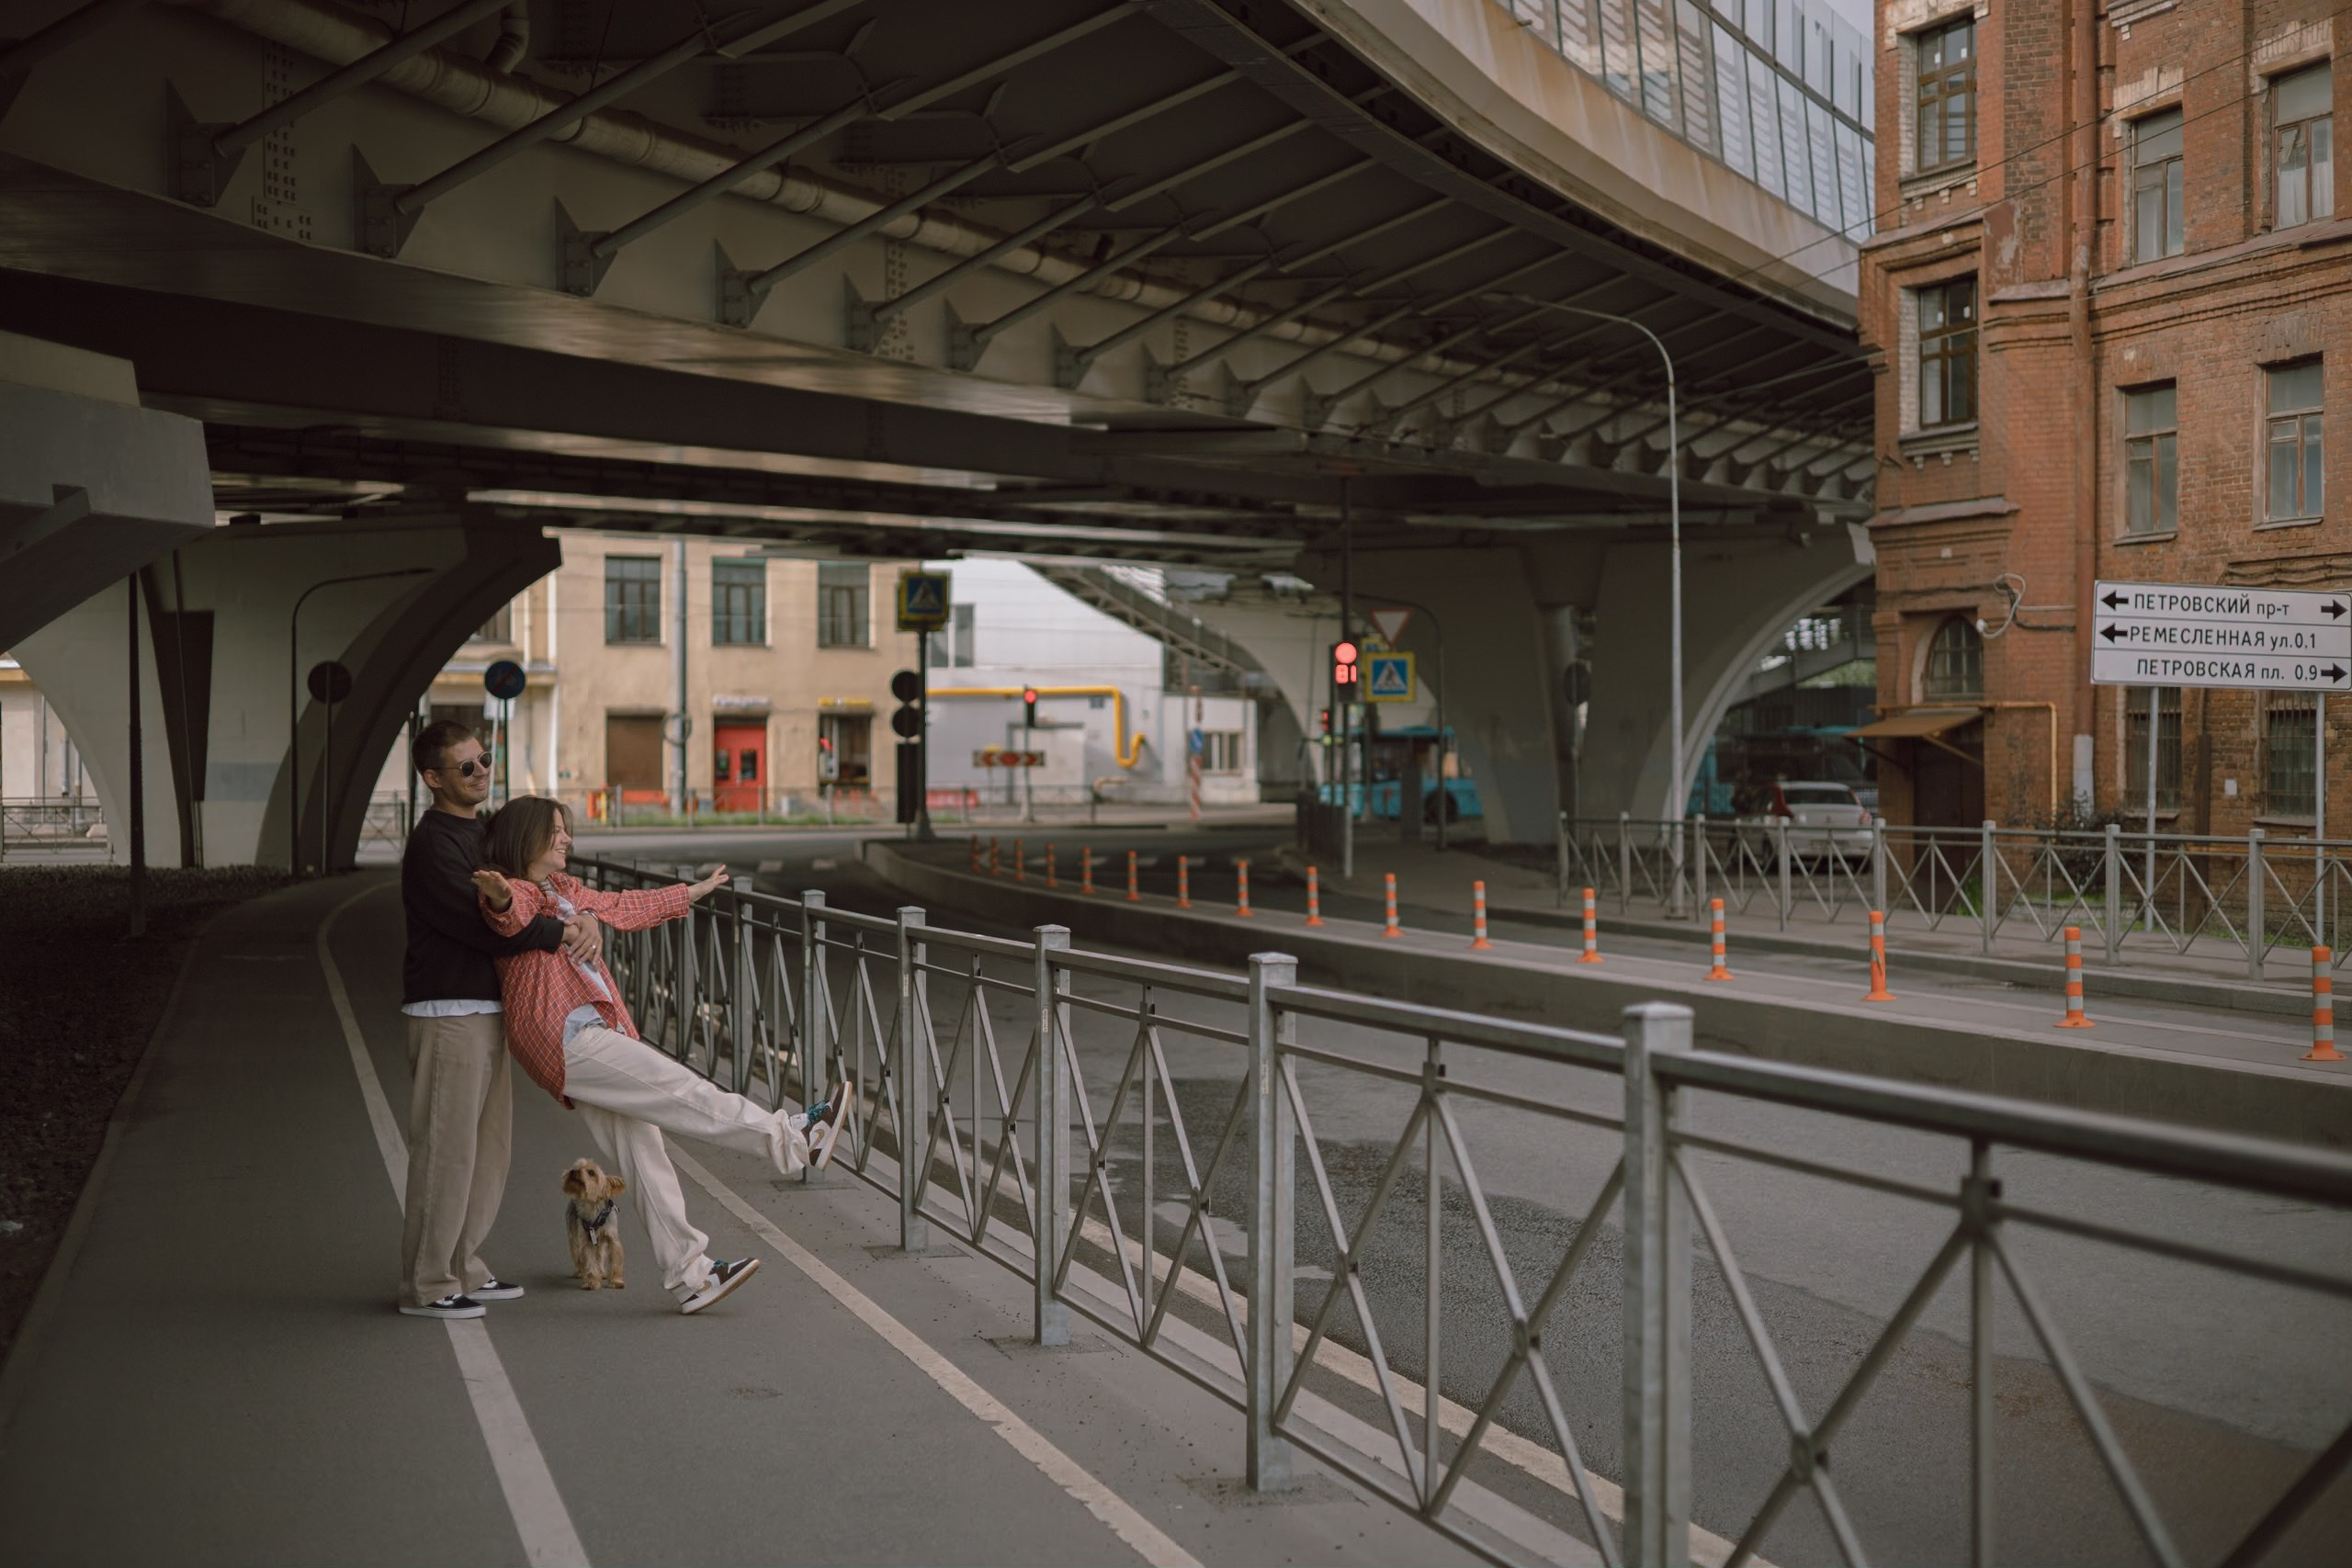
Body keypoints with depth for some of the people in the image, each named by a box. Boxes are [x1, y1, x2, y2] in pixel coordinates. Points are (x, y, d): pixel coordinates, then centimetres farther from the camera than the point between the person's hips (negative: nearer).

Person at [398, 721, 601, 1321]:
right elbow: (485, 928, -21)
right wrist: (563, 933, -16)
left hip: (488, 1010, 9)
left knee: (488, 1144, 14)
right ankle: (426, 1285, 5)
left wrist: (585, 920, -2)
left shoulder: (483, 833, 15)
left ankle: (463, 1269, 23)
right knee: (445, 1148, -4)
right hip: (448, 1013, -9)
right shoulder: (432, 845, -14)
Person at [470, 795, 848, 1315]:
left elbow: (626, 906, 35)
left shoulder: (564, 890, 23)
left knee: (643, 1151, 6)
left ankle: (691, 1276, 6)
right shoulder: (517, 894, -7)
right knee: (681, 1090, -10)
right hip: (567, 1039, -10)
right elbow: (511, 916, -31)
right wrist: (499, 897, -56)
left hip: (595, 1033, 10)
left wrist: (695, 891, 44)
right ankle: (791, 1138, -3)